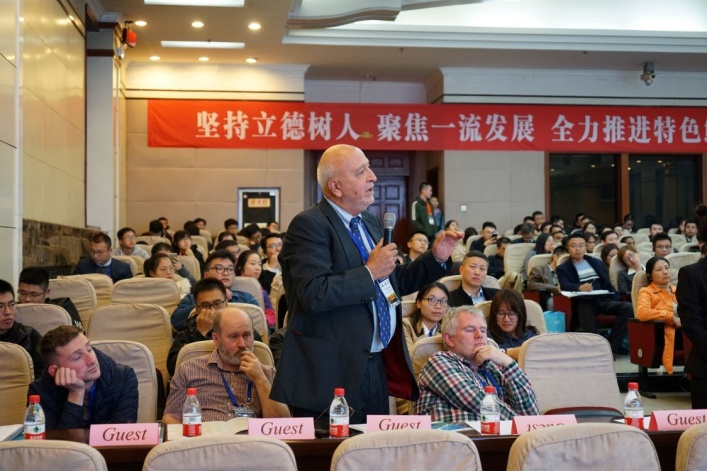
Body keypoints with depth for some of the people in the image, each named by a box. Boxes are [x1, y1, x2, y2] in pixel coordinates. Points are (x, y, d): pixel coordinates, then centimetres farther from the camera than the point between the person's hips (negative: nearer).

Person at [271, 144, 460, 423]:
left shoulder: (370, 223, 14)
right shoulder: (309, 225, -13)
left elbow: (393, 283, 24)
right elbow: (314, 293, -26)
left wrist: (436, 258, 12)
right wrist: (369, 272, -18)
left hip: (375, 367, 8)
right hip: (333, 374, -8)